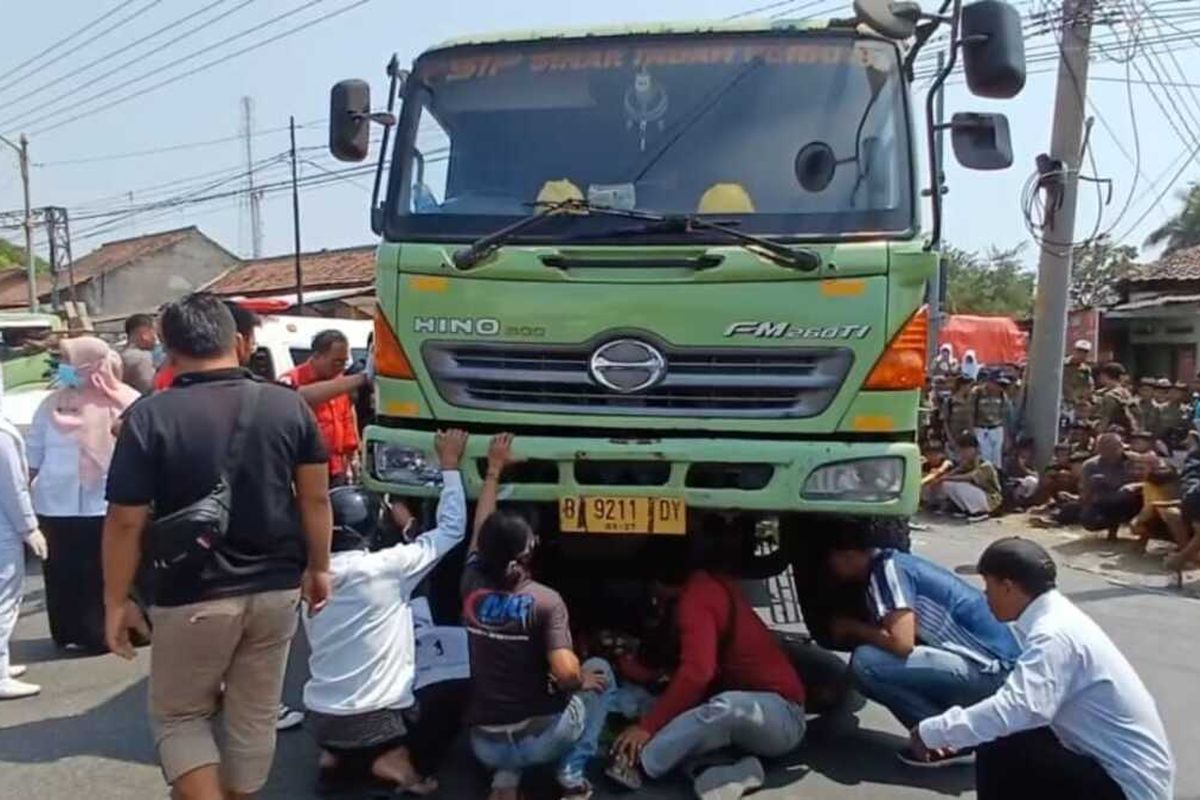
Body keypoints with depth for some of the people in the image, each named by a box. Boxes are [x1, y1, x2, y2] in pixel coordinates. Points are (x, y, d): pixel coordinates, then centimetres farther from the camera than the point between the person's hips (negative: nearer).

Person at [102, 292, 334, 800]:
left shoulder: (149, 416, -13)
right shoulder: (288, 405, -4)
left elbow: (126, 522, -11)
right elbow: (315, 498, 1)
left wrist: (115, 602, 1)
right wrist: (318, 568, 13)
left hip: (191, 598, -3)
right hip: (276, 590, 3)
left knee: (177, 717, 17)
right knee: (255, 718, 17)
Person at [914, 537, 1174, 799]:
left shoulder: (1054, 634, -23)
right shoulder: (1056, 618, 5)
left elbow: (1015, 709, -36)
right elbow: (1022, 700, 16)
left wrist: (933, 732, -26)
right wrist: (953, 732, 14)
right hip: (1130, 774, 9)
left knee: (998, 756, -17)